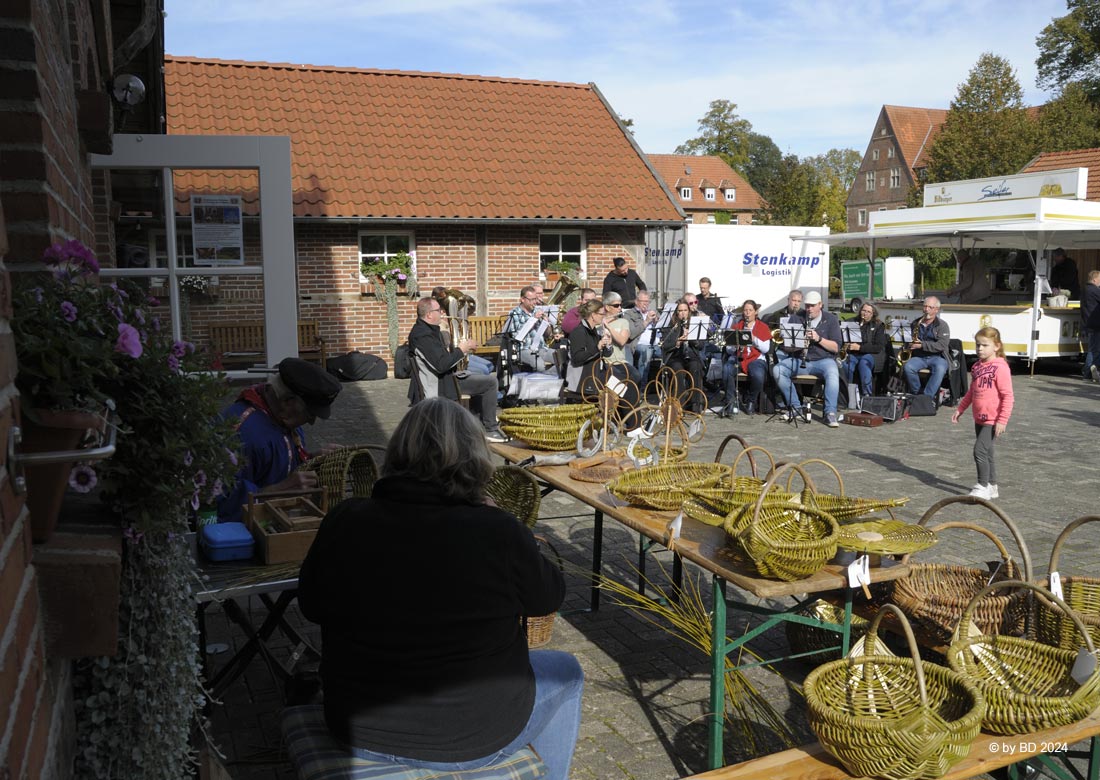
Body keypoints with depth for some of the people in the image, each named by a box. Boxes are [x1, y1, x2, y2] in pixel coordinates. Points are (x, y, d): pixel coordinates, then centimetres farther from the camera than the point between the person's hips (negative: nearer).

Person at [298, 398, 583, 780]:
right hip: (470, 741, -3)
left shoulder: (343, 522, -15)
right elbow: (549, 598, -4)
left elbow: (310, 606, 2)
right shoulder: (499, 533, -24)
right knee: (565, 672, 25)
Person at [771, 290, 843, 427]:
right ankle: (795, 406, -14)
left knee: (833, 373, -36)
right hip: (798, 360, 2)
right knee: (777, 370, -24)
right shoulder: (796, 317, 7)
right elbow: (785, 347, 3)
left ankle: (830, 414, -34)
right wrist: (797, 345, -19)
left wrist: (819, 339, -20)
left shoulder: (831, 319, 3)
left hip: (823, 359, -2)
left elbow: (836, 348, -5)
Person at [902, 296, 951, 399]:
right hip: (918, 357, 3)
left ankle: (927, 396, -37)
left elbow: (942, 345, -11)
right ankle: (917, 394, -17)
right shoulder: (915, 323, 15)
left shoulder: (942, 325, 3)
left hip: (937, 357, -3)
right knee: (908, 367, -31)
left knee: (940, 369, -37)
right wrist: (910, 344, 4)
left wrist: (922, 345, -19)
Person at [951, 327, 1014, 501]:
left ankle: (983, 487, -2)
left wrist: (1002, 420, -19)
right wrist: (960, 409, 21)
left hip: (993, 420, -8)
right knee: (986, 452, 14)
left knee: (980, 450, -12)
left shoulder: (1000, 367, -15)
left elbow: (1007, 396, -17)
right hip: (979, 418, 8)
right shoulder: (977, 366, 9)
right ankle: (992, 486, 26)